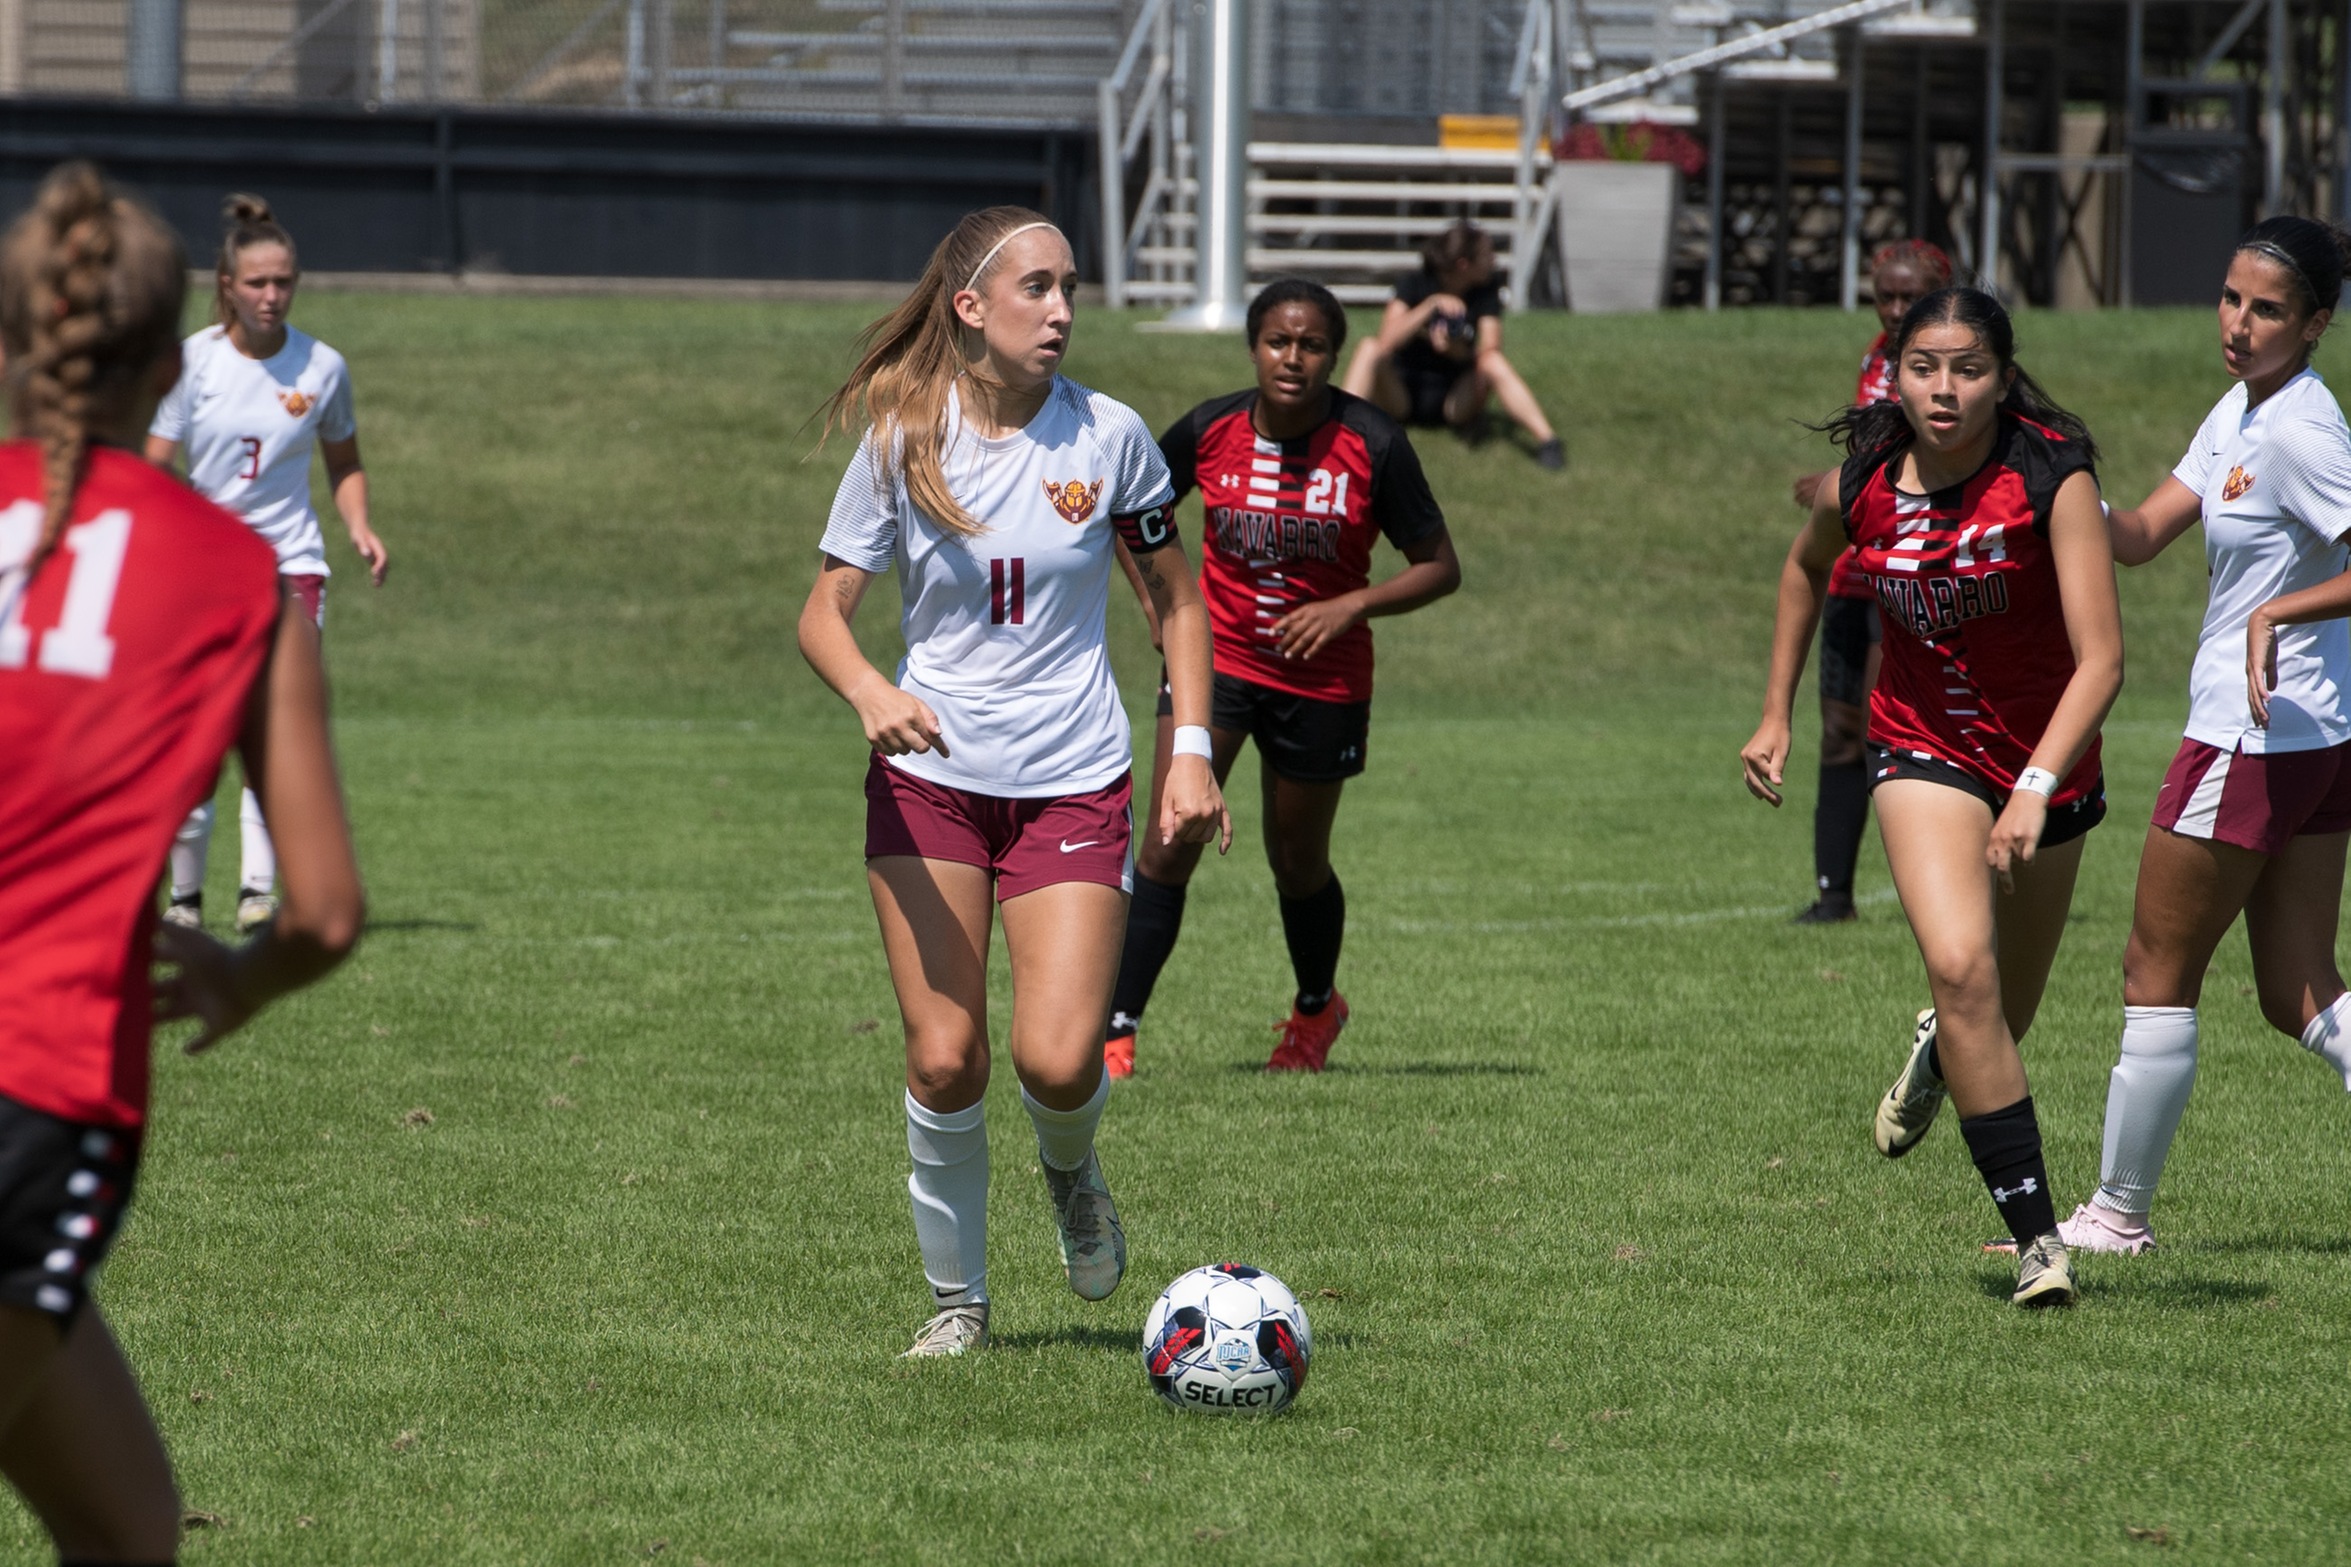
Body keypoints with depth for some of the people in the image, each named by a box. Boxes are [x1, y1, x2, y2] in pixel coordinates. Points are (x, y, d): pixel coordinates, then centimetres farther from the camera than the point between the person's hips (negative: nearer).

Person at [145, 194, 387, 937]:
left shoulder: (321, 366, 0)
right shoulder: (193, 360, -5)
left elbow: (343, 461, 17)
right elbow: (153, 469, -5)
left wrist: (360, 527, 0)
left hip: (290, 561, 0)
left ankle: (259, 887, -19)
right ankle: (185, 892, 14)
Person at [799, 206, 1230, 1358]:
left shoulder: (1107, 437, -4)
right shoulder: (902, 439, -4)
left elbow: (1175, 599, 9)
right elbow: (824, 612, 0)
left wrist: (1192, 751, -2)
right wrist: (871, 693, -21)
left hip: (1072, 783, 0)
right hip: (928, 776, 0)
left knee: (1058, 1060, -14)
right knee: (943, 1058, -6)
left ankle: (1071, 1171, 22)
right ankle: (956, 1298, 13)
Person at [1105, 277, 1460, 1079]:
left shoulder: (1373, 446, -15)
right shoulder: (1209, 432, -9)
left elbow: (1439, 567, -7)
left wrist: (1348, 607, -21)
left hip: (1323, 681, -1)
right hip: (1216, 653, 1)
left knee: (1297, 863, 14)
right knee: (1169, 846, -15)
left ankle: (1316, 1008, 43)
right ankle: (1115, 1033, -12)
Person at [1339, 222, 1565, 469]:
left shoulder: (1486, 292, -4)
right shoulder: (1413, 285, -11)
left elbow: (1489, 351, -15)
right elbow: (1387, 341, -25)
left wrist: (1457, 350, -36)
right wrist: (1431, 305, -33)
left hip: (1455, 400, 1)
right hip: (1403, 396, -1)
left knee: (1494, 363, -28)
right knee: (1369, 350, -30)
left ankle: (1546, 440, -34)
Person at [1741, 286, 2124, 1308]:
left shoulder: (2052, 477, -21)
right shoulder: (1864, 482, -11)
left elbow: (2100, 657, -26)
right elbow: (1806, 567, 14)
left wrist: (2037, 789, -38)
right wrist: (1776, 715, 14)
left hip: (2047, 757, 0)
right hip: (1925, 750, 0)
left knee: (2001, 1020, 13)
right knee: (1961, 966, -24)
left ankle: (1938, 1055, 53)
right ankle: (2035, 1235, -19)